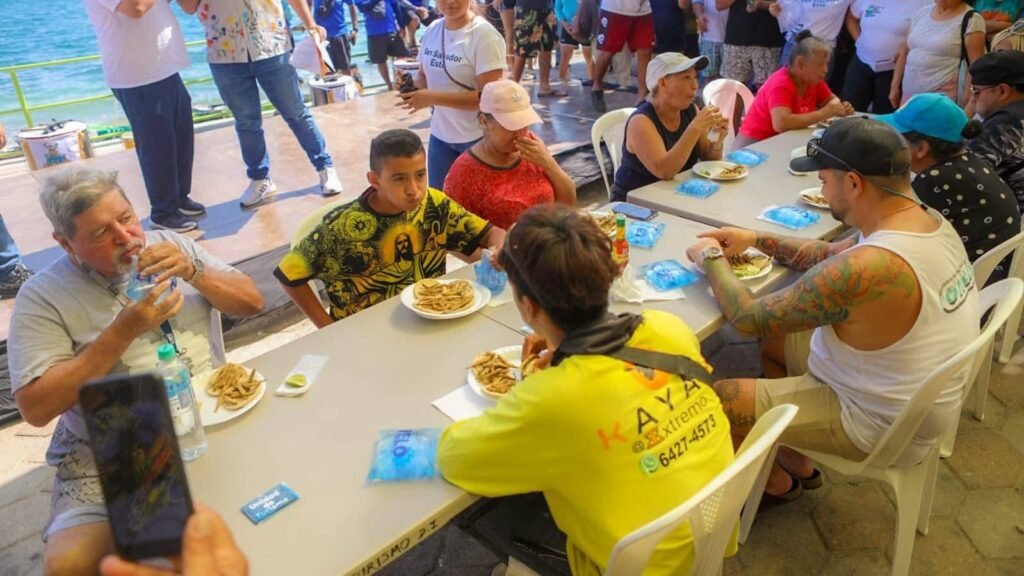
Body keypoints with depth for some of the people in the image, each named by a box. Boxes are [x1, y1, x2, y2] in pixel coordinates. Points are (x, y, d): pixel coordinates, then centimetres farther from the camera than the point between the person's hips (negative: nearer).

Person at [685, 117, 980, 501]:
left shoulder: (867, 269, -36)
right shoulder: (930, 222, -6)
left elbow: (749, 317, -24)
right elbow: (831, 255, 11)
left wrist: (712, 259, -9)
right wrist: (757, 240, 4)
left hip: (882, 425, -9)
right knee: (774, 339, 21)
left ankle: (776, 480, 25)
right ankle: (795, 461, 30)